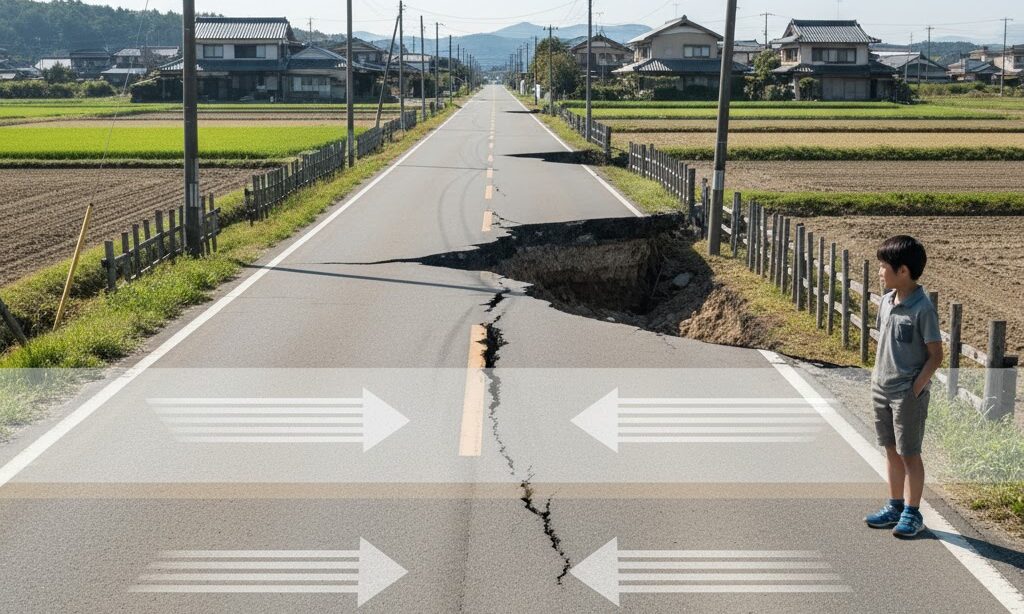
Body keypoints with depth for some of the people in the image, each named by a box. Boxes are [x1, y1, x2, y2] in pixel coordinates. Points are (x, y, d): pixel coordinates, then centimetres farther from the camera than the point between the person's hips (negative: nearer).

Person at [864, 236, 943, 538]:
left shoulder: (922, 309, -18)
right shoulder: (887, 301, 5)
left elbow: (936, 355, -14)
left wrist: (916, 389, -16)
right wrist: (877, 377, 9)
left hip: (908, 394, -7)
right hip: (882, 389, 7)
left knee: (910, 454, 3)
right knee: (891, 450, 16)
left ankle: (912, 514, 13)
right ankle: (895, 506, 28)